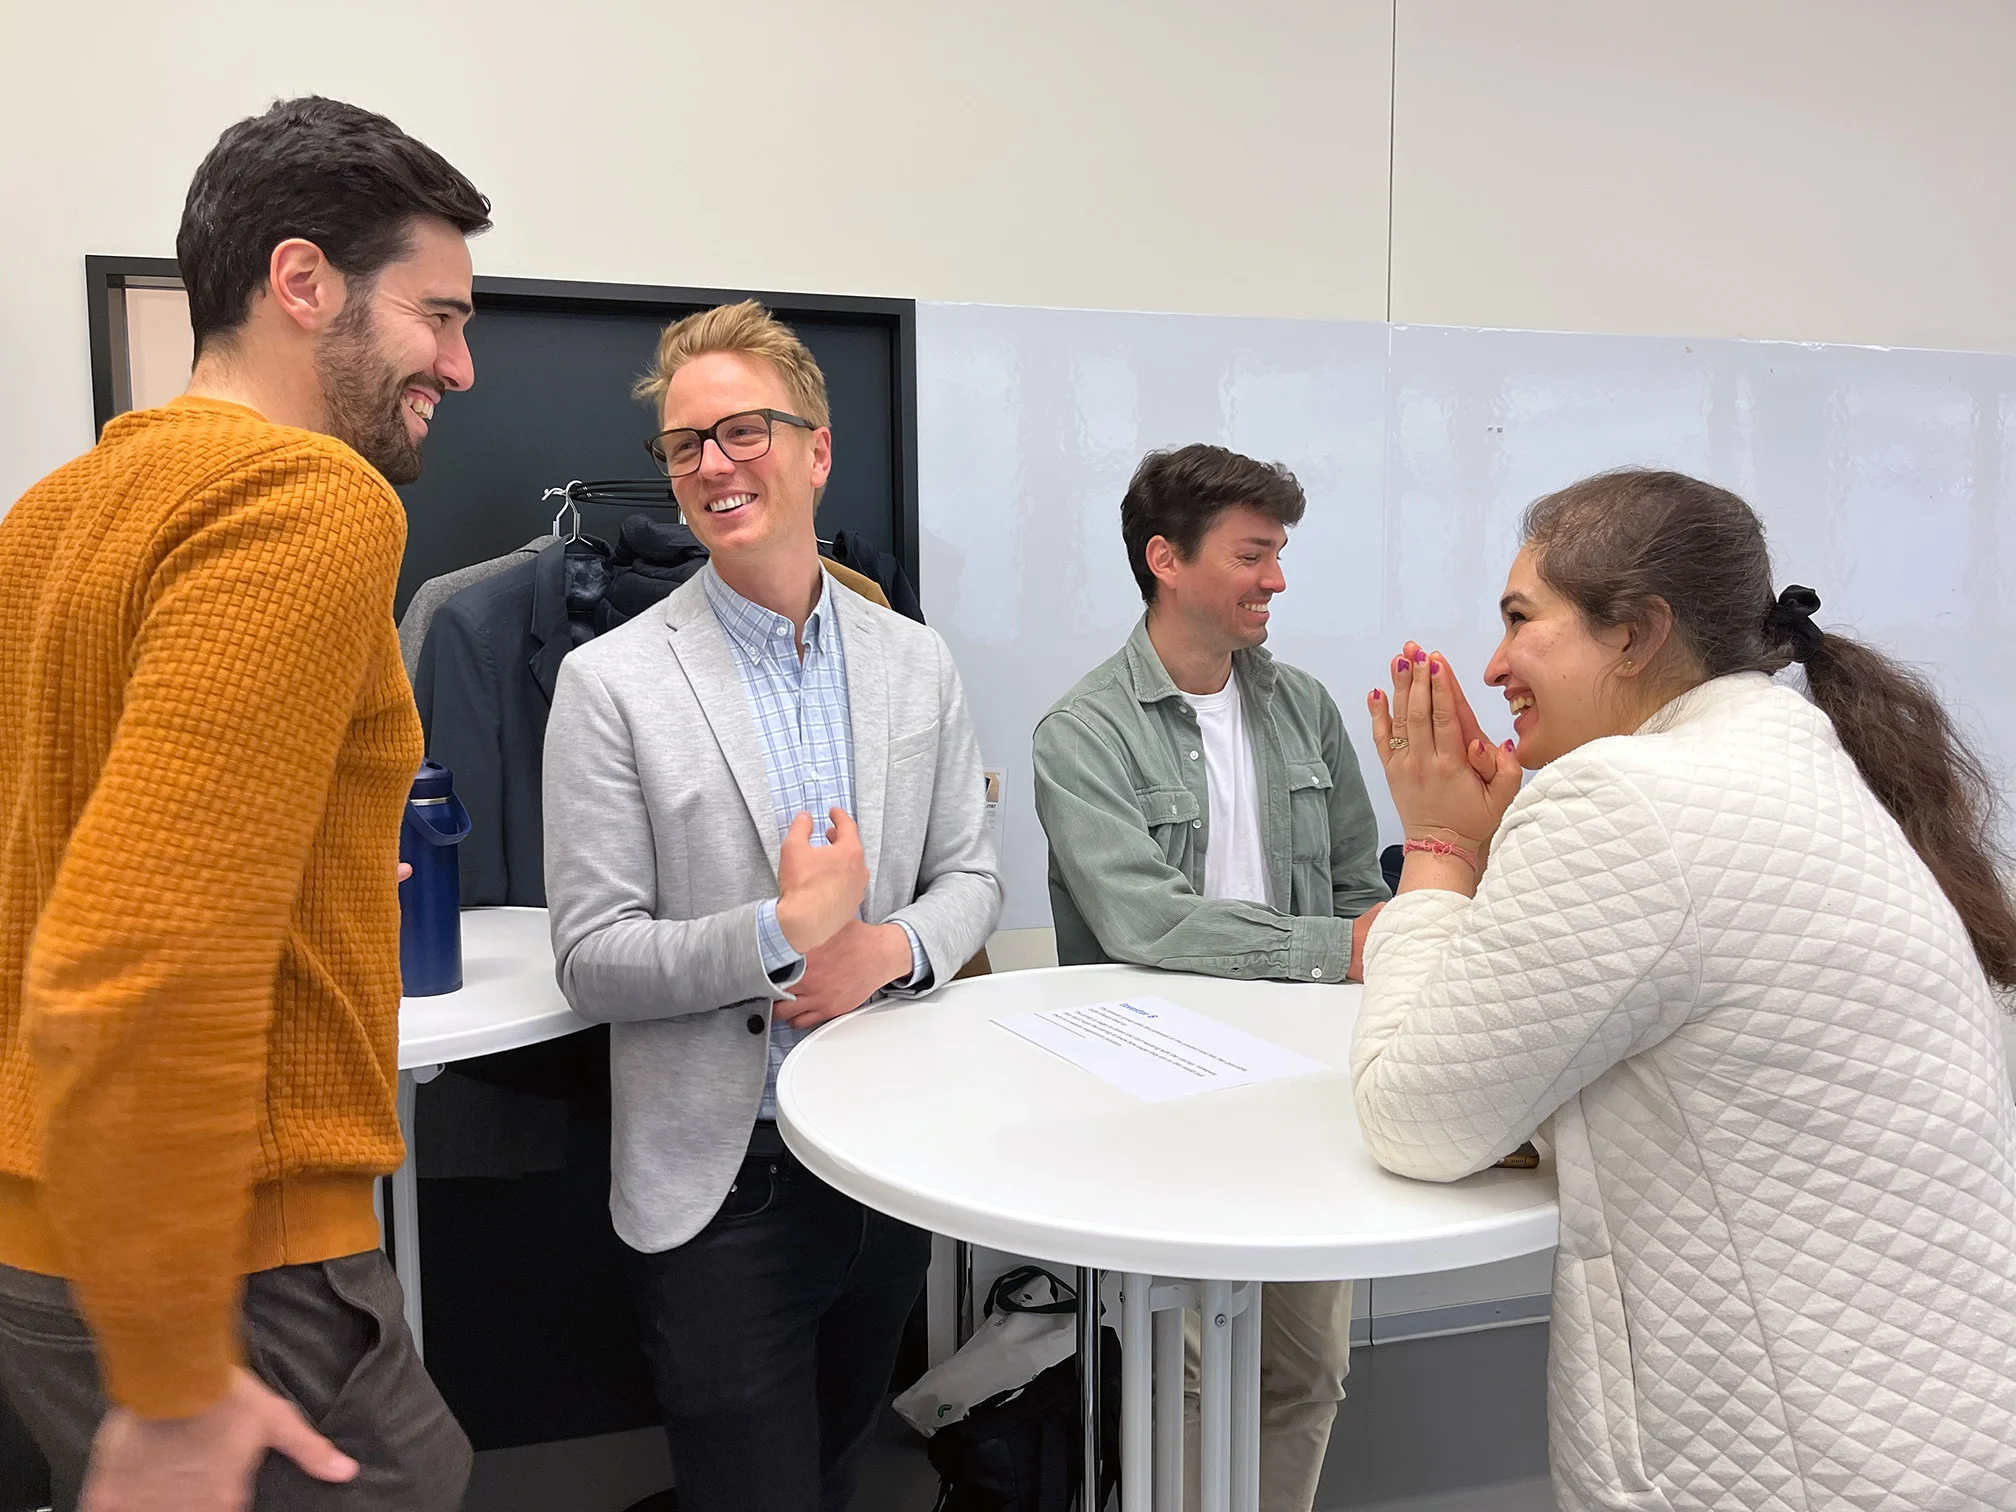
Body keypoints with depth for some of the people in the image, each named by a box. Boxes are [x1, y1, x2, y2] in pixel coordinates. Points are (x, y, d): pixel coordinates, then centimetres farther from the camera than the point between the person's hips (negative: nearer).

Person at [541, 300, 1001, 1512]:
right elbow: (592, 962, -11)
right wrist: (783, 932, -23)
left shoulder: (917, 662, 1)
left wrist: (889, 948, -14)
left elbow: (972, 876, 6)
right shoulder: (612, 683, -10)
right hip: (723, 1182, -4)